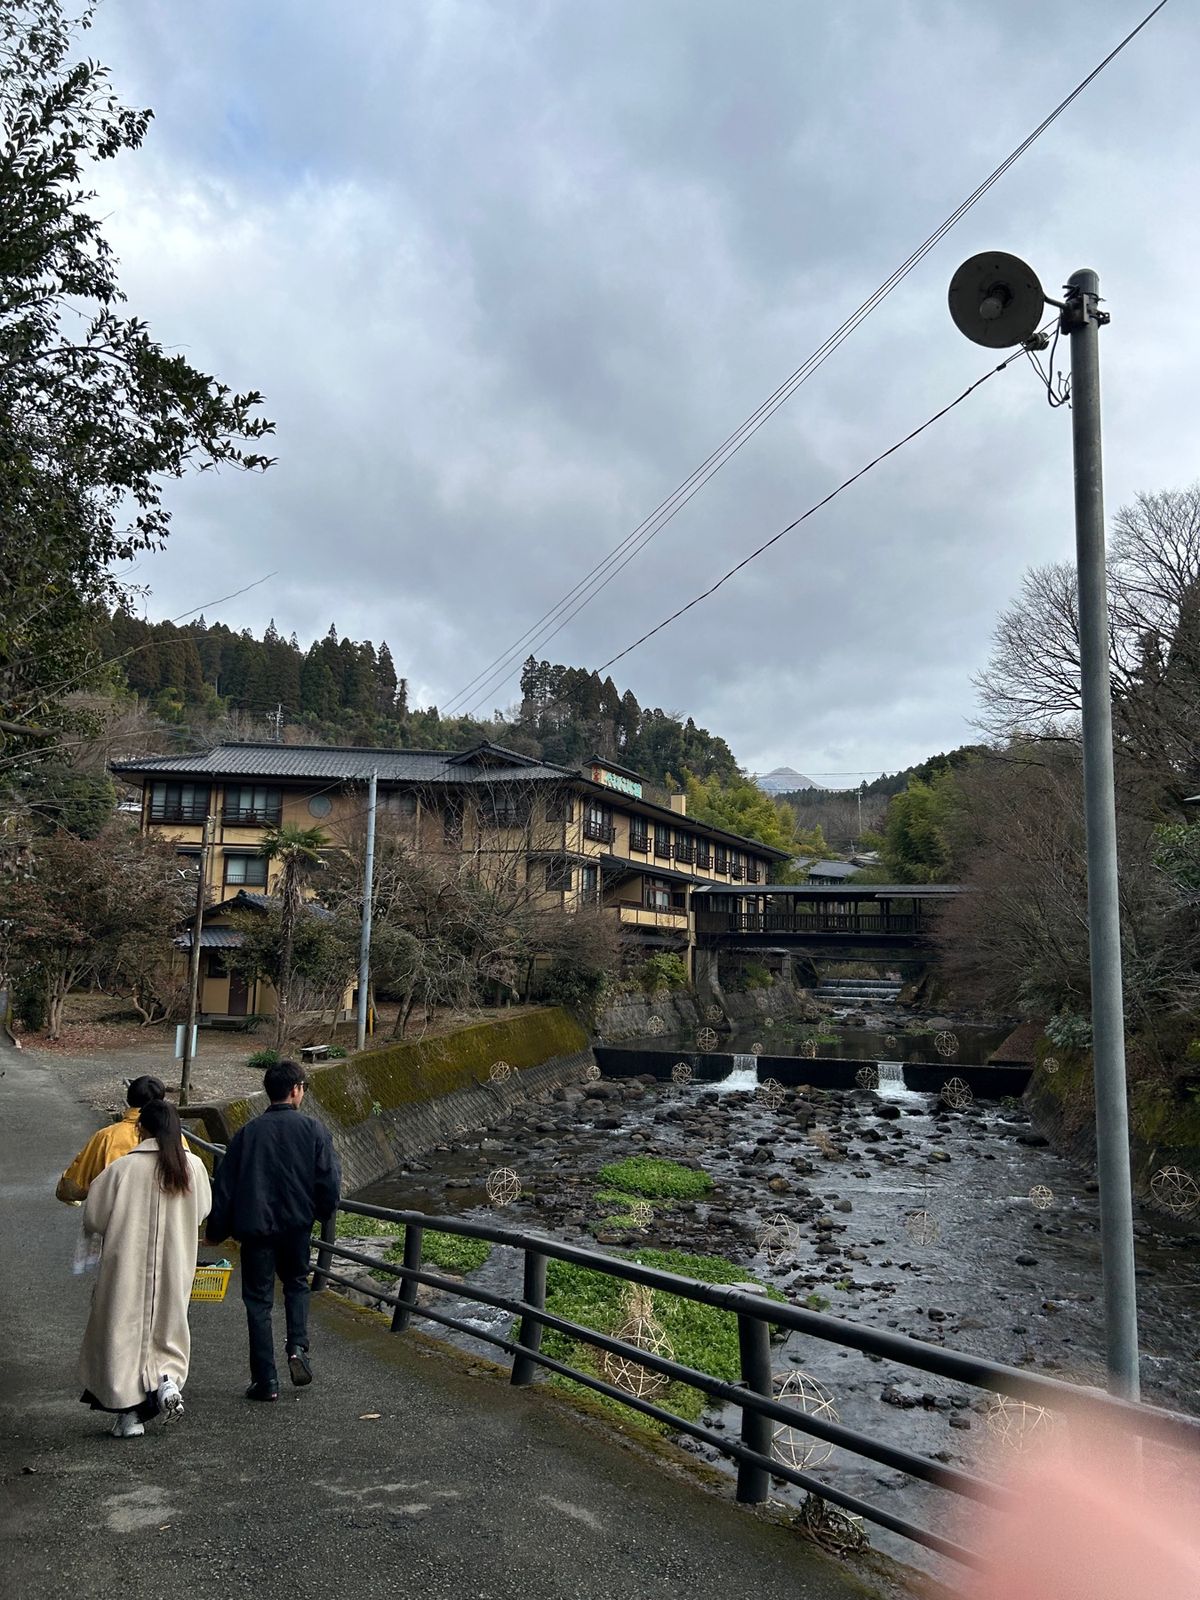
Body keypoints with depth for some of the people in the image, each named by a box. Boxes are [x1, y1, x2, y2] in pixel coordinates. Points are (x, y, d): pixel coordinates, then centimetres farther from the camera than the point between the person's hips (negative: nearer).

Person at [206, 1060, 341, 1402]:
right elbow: (329, 1180, -6)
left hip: (255, 1227, 0)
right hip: (297, 1224, 0)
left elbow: (224, 1185, 2)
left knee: (258, 1299, 9)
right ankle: (297, 1346, 4)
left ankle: (265, 1380, 9)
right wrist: (324, 1213, 14)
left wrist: (216, 1230, 13)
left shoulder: (247, 1133, -1)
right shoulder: (313, 1130, -6)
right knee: (296, 1283, 24)